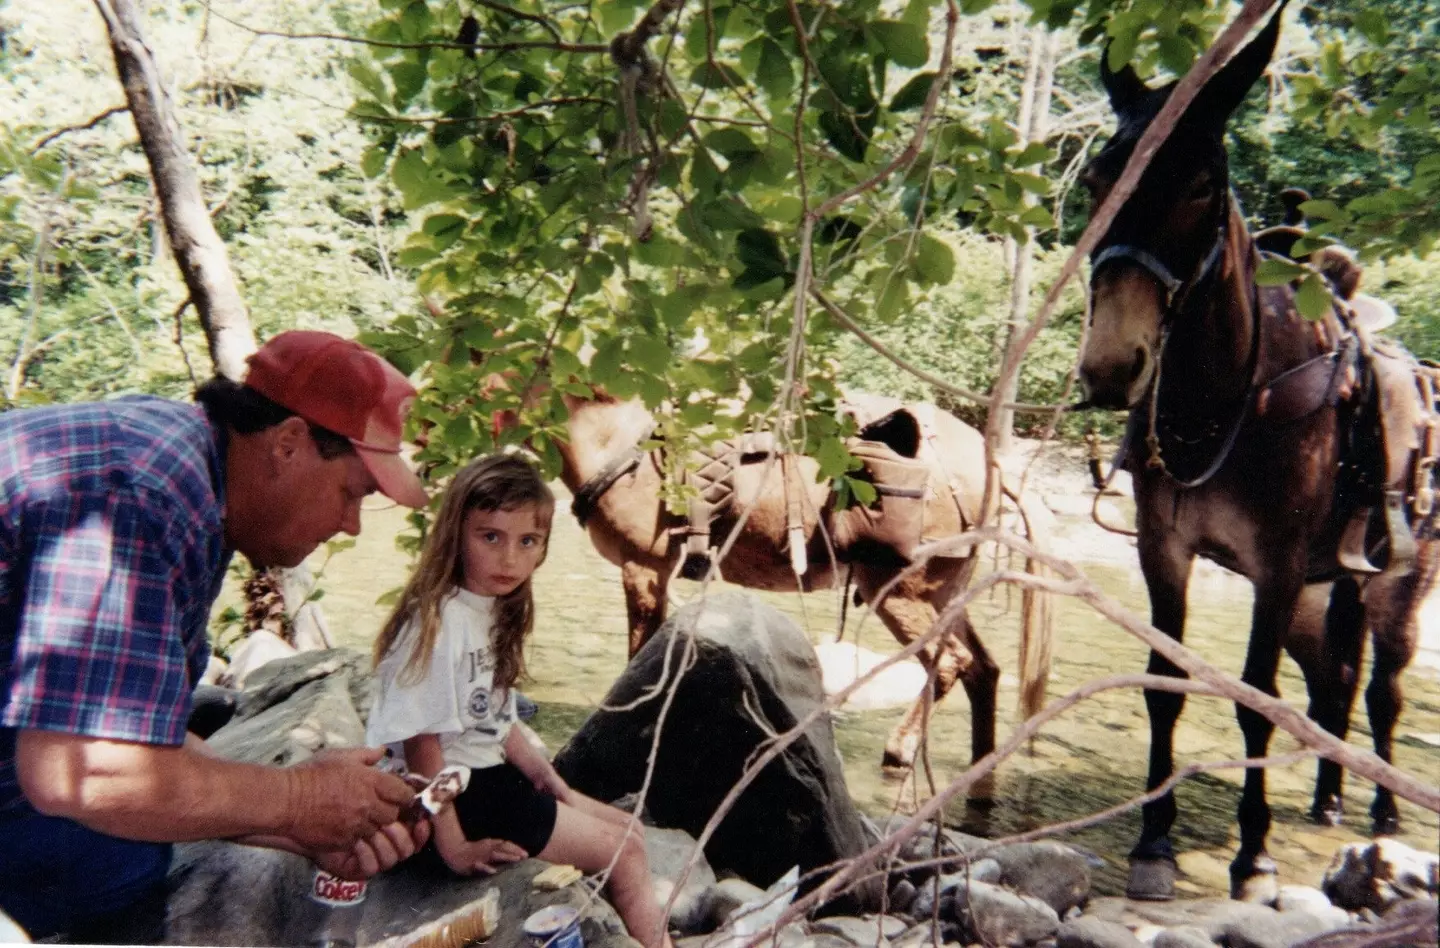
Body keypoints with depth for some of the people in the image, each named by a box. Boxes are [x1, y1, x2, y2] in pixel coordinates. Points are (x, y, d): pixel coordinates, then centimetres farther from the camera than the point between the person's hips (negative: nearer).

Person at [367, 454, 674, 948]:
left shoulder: (497, 609, 1)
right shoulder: (438, 623, -25)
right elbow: (421, 742, -23)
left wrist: (546, 778, 6)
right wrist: (453, 846, -19)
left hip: (491, 774, 9)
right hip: (453, 791, -9)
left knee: (630, 831, 16)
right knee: (623, 852, -3)